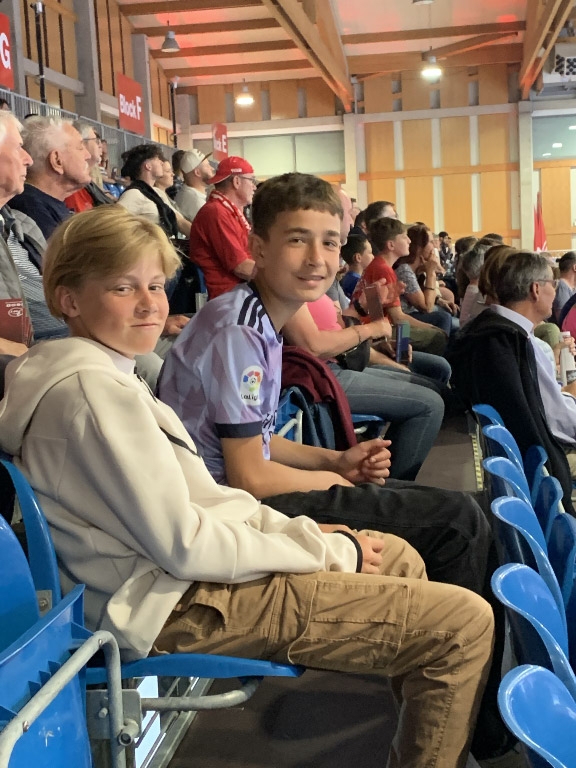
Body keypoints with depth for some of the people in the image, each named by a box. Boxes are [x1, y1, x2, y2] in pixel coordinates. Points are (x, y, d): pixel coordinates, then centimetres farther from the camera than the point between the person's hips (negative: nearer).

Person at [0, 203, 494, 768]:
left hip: (177, 569, 11)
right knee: (463, 622, -12)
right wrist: (328, 550, -13)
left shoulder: (101, 372, 12)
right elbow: (184, 547, -23)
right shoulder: (95, 390, -21)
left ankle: (427, 720, 39)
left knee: (400, 558, 24)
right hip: (182, 605, -11)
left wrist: (309, 533, 3)